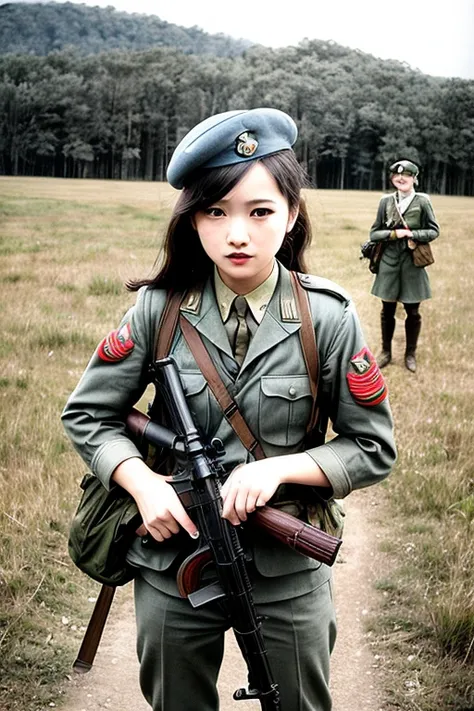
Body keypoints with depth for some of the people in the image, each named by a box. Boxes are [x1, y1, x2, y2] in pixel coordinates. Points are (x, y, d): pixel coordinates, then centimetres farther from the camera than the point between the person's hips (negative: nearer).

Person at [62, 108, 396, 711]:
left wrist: (279, 468, -20)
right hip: (173, 558, 1)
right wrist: (143, 483, -17)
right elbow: (88, 413, -1)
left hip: (288, 571, -1)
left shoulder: (328, 318, -12)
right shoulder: (161, 308, -9)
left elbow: (373, 448, -5)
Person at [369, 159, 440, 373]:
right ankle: (386, 351, 26)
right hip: (389, 262, 2)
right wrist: (394, 233, -13)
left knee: (412, 311, 7)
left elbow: (434, 231, -2)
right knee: (387, 310, 10)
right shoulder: (386, 201, 1)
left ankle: (411, 353, 24)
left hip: (413, 263, -1)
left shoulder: (422, 201, -4)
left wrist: (412, 235, -16)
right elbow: (374, 233, 3)